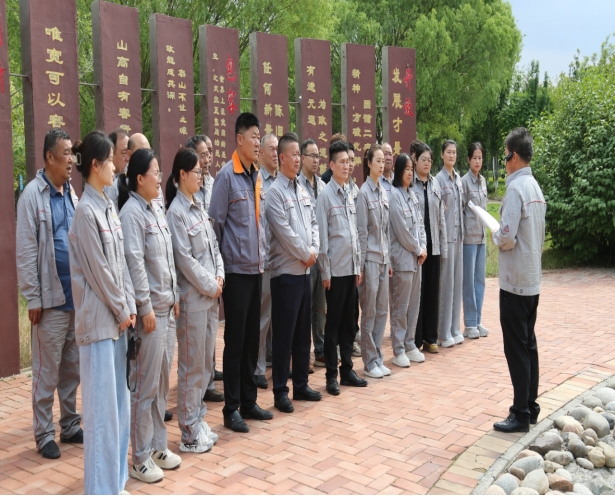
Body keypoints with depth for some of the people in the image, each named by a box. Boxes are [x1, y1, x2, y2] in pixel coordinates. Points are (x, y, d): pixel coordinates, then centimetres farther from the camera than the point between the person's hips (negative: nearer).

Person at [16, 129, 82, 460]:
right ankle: (44, 434, 16)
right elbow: (26, 251, -10)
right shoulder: (33, 195, -9)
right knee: (47, 372, 4)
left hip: (77, 296, 6)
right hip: (51, 298, -6)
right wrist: (33, 299, -11)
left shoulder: (71, 193, 12)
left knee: (73, 368, 14)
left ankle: (70, 425, 27)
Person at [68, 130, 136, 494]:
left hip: (118, 317, 8)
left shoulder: (108, 206, 12)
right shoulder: (86, 211, -13)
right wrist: (122, 310, -6)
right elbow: (99, 270, -14)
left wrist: (129, 306, 5)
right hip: (99, 318, -8)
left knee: (120, 399, 14)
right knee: (102, 403, -1)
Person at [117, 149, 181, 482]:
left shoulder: (156, 209, 13)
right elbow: (134, 262, -18)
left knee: (162, 381, 15)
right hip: (149, 310, -8)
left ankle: (158, 446, 27)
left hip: (166, 307, 8)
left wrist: (174, 297, 15)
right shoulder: (131, 212, -13)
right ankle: (141, 458, 12)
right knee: (145, 385, 0)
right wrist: (146, 306, -18)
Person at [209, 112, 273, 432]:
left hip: (255, 268, 7)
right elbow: (216, 222, -10)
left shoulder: (257, 176, 10)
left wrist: (261, 255, 14)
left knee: (252, 339, 14)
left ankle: (248, 402, 26)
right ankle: (231, 409, 14)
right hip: (236, 270, -7)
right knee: (235, 342, 1)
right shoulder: (227, 175, -11)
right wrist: (221, 263, -5)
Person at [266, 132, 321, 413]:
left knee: (303, 331, 14)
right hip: (285, 271, -7)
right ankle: (280, 391, 8)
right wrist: (305, 254, -8)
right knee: (284, 334, -1)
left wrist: (313, 251, -3)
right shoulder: (275, 192, -10)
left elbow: (313, 223, 13)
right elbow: (284, 231, -16)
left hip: (304, 270, 7)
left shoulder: (303, 191, 14)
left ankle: (301, 384, 25)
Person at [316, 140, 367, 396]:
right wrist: (325, 272, -11)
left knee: (348, 321, 12)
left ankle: (347, 369, 22)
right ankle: (331, 374, 11)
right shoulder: (326, 195, -8)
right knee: (333, 322, 2)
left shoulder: (349, 195, 12)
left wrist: (358, 266, 13)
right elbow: (322, 236, -10)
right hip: (335, 269, -6)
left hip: (351, 268, 6)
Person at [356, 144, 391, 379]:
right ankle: (370, 362, 11)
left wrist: (389, 259, 14)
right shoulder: (364, 193, -10)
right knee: (369, 312, 1)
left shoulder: (384, 192, 11)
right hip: (370, 258, -7)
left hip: (383, 259, 7)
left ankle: (378, 359, 21)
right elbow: (361, 231, -11)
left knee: (382, 311, 11)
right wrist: (360, 265, -12)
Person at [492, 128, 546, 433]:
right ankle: (530, 406, 23)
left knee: (516, 348, -2)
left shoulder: (515, 188, -16)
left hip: (515, 281, -8)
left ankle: (521, 415, 4)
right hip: (532, 279, 8)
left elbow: (507, 237, -21)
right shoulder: (535, 187, 10)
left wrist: (494, 235, -2)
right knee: (529, 344, 14)